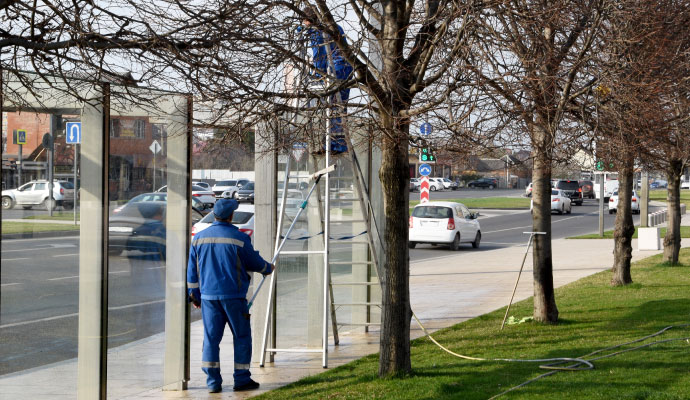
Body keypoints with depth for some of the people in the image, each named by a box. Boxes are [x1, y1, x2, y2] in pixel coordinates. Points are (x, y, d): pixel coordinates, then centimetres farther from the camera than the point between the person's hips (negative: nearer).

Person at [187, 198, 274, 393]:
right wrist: (268, 268, 24)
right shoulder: (239, 238, -8)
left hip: (208, 295, 4)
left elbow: (192, 270, 10)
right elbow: (254, 262, 3)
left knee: (211, 337, 6)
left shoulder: (199, 238, 4)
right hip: (233, 296, -4)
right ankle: (242, 379, 7)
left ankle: (213, 382, 4)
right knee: (241, 337, 6)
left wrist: (194, 295, 19)